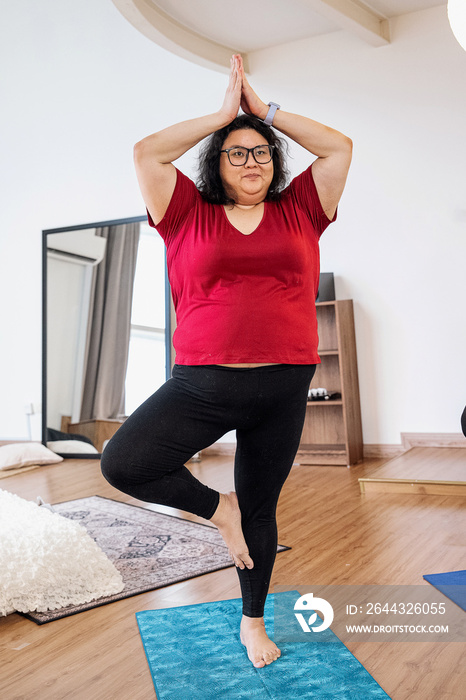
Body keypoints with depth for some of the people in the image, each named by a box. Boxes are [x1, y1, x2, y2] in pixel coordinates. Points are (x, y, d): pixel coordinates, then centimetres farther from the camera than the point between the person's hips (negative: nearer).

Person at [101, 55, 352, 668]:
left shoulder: (298, 213, 10)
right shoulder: (190, 215, 6)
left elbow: (339, 148, 8)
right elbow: (147, 152, 0)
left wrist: (266, 109, 10)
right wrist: (225, 114, 7)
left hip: (283, 388, 1)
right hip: (203, 384, 0)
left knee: (261, 508, 12)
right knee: (123, 463, -19)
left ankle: (253, 620, 36)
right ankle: (217, 508, 9)